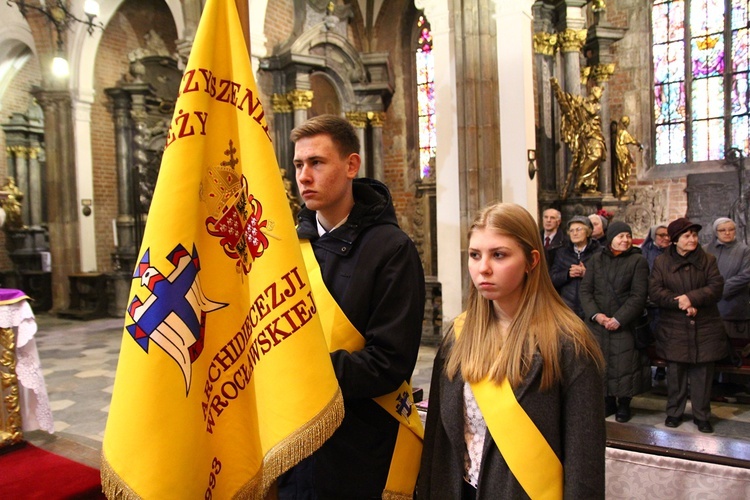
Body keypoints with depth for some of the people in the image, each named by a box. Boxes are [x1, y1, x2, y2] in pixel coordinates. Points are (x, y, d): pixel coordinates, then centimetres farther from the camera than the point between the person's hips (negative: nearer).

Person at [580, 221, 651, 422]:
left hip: (624, 324, -3)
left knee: (623, 365, -2)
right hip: (597, 323, 3)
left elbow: (639, 296, -6)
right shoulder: (596, 260, 9)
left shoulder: (638, 261, 0)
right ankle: (608, 401, 22)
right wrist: (595, 314, -10)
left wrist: (618, 319, -14)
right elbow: (585, 290, 4)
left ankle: (624, 404, 16)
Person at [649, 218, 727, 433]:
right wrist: (679, 303, -19)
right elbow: (654, 291, -7)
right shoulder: (661, 262, 2)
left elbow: (716, 287, -7)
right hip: (674, 330, 0)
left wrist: (692, 298, -21)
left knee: (702, 373, 5)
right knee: (675, 373, 7)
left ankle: (702, 416, 19)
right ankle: (674, 412, 21)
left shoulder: (708, 260, 4)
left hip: (704, 329, 1)